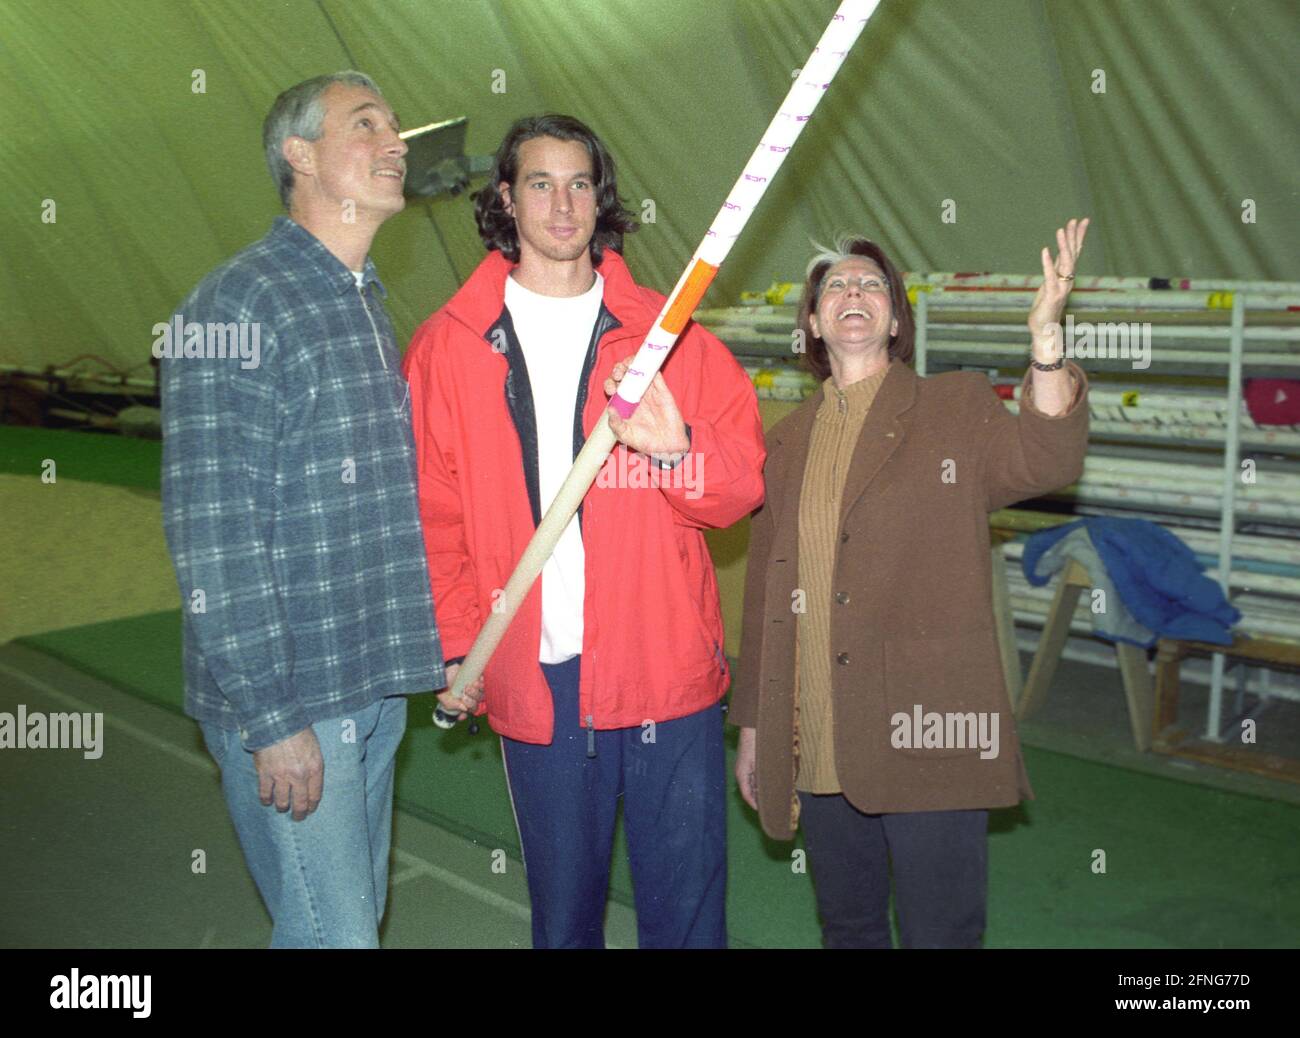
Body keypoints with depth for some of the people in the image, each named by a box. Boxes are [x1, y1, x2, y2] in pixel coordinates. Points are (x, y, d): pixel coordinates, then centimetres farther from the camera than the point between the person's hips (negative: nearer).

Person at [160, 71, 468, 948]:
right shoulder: (237, 306, -13)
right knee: (332, 934, -2)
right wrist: (271, 718, -18)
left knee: (360, 916, 17)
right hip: (290, 704, -8)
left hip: (374, 688, 8)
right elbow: (214, 536, -18)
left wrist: (431, 648, 15)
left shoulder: (369, 307, 14)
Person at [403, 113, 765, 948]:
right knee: (562, 909, 14)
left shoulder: (668, 333, 5)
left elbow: (745, 486, 4)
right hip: (534, 680, 1)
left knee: (687, 908, 7)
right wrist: (457, 643, -1)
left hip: (667, 670, 0)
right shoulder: (447, 347, 6)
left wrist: (679, 449, -17)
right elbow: (432, 512, 7)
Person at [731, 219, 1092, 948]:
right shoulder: (791, 439, 11)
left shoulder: (958, 408, 2)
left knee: (939, 934, 4)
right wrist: (752, 724, 13)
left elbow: (1046, 462, -19)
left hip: (929, 740, -4)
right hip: (817, 748, 4)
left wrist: (1046, 338, -35)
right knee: (848, 928, 17)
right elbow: (765, 585, 13)